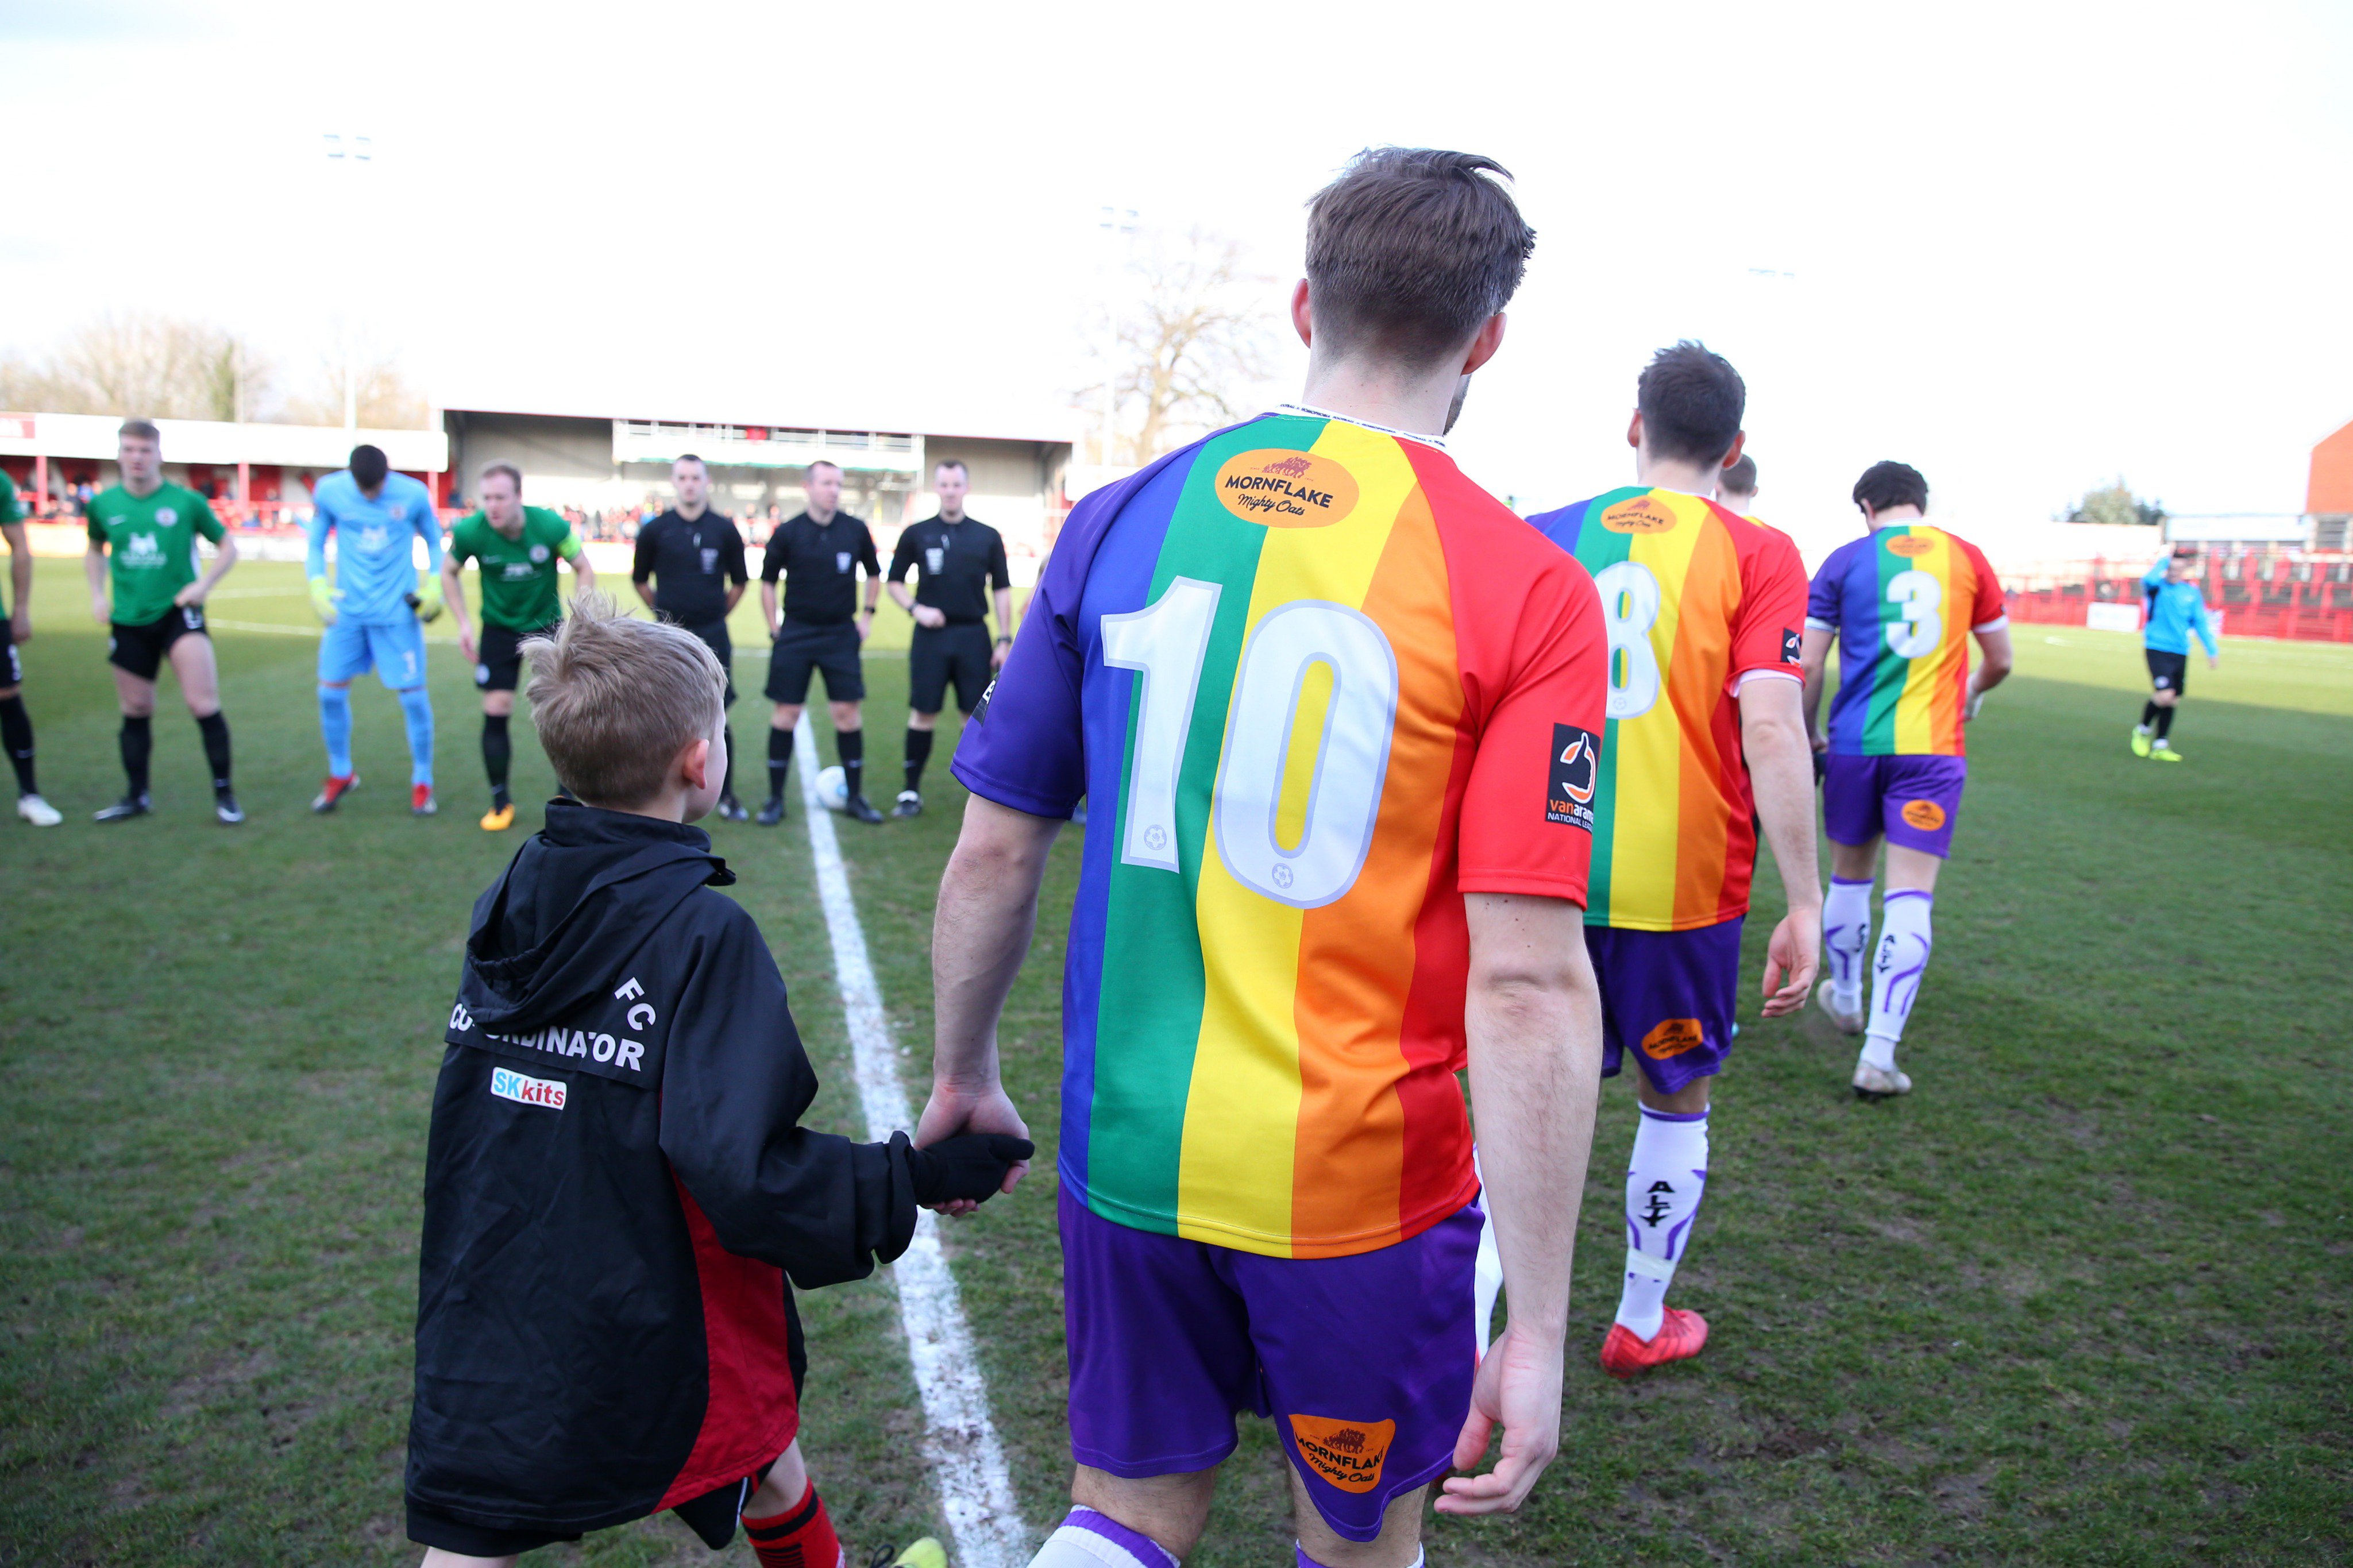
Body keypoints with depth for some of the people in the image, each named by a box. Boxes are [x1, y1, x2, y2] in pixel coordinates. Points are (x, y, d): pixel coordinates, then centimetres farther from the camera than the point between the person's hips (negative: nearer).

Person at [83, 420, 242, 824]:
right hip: (128, 620, 3)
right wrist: (97, 595, 9)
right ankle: (137, 797, 27)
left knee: (204, 704, -15)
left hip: (178, 612, -3)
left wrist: (203, 584, -9)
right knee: (135, 711, 13)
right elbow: (95, 551, 22)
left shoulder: (186, 502, -5)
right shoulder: (102, 505, 3)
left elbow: (228, 547, 5)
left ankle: (224, 794, -3)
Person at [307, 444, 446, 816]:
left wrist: (434, 583, -5)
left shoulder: (414, 494, -7)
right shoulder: (328, 492, -4)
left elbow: (434, 541, 8)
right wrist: (318, 584, -7)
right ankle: (341, 774, 25)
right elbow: (315, 544, 8)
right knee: (331, 691, 3)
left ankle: (422, 782, 13)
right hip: (348, 609, 2)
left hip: (398, 611, -2)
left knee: (412, 693, -3)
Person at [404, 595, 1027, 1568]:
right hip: (644, 1336, -4)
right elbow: (744, 1176, -26)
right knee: (771, 1475, 23)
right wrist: (920, 1177, -18)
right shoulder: (702, 936, -21)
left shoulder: (512, 902, -2)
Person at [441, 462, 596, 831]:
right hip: (499, 630, 0)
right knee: (496, 713, -4)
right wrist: (463, 625, -4)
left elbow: (584, 569, -6)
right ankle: (500, 802, 12)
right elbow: (449, 571, 2)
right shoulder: (471, 531, -18)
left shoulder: (551, 525, -21)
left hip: (547, 625, 0)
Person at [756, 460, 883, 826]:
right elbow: (768, 582, 6)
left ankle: (855, 797, 10)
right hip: (796, 634, -1)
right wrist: (775, 628, 1)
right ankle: (775, 799, 11)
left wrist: (867, 614, 9)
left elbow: (874, 574, 17)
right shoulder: (788, 532, -4)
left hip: (842, 635, 1)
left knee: (848, 712, -1)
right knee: (786, 713, 1)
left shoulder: (856, 530, 1)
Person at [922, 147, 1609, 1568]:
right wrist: (1539, 1331, -9)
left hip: (1128, 1156, 3)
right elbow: (1527, 984, -18)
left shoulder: (1122, 521, -3)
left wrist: (963, 1074, 18)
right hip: (1362, 1183, -2)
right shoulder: (1525, 590, -13)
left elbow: (993, 854, 2)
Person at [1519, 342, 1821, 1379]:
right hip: (1682, 889, -2)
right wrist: (1804, 904, -11)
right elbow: (1770, 729, -15)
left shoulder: (1546, 538, 3)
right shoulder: (1757, 555, -6)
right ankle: (1642, 1324, 33)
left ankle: (1466, 1327, 4)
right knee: (1676, 1102, 18)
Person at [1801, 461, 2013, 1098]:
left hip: (1856, 742, 1)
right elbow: (2000, 660, 14)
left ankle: (1846, 1000, 40)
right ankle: (1879, 1056, -8)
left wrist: (1809, 734, 12)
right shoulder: (1966, 558, 6)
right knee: (1910, 895, -3)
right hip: (1934, 747, 0)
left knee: (1850, 874, 19)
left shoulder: (1845, 561, 2)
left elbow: (1808, 666, -1)